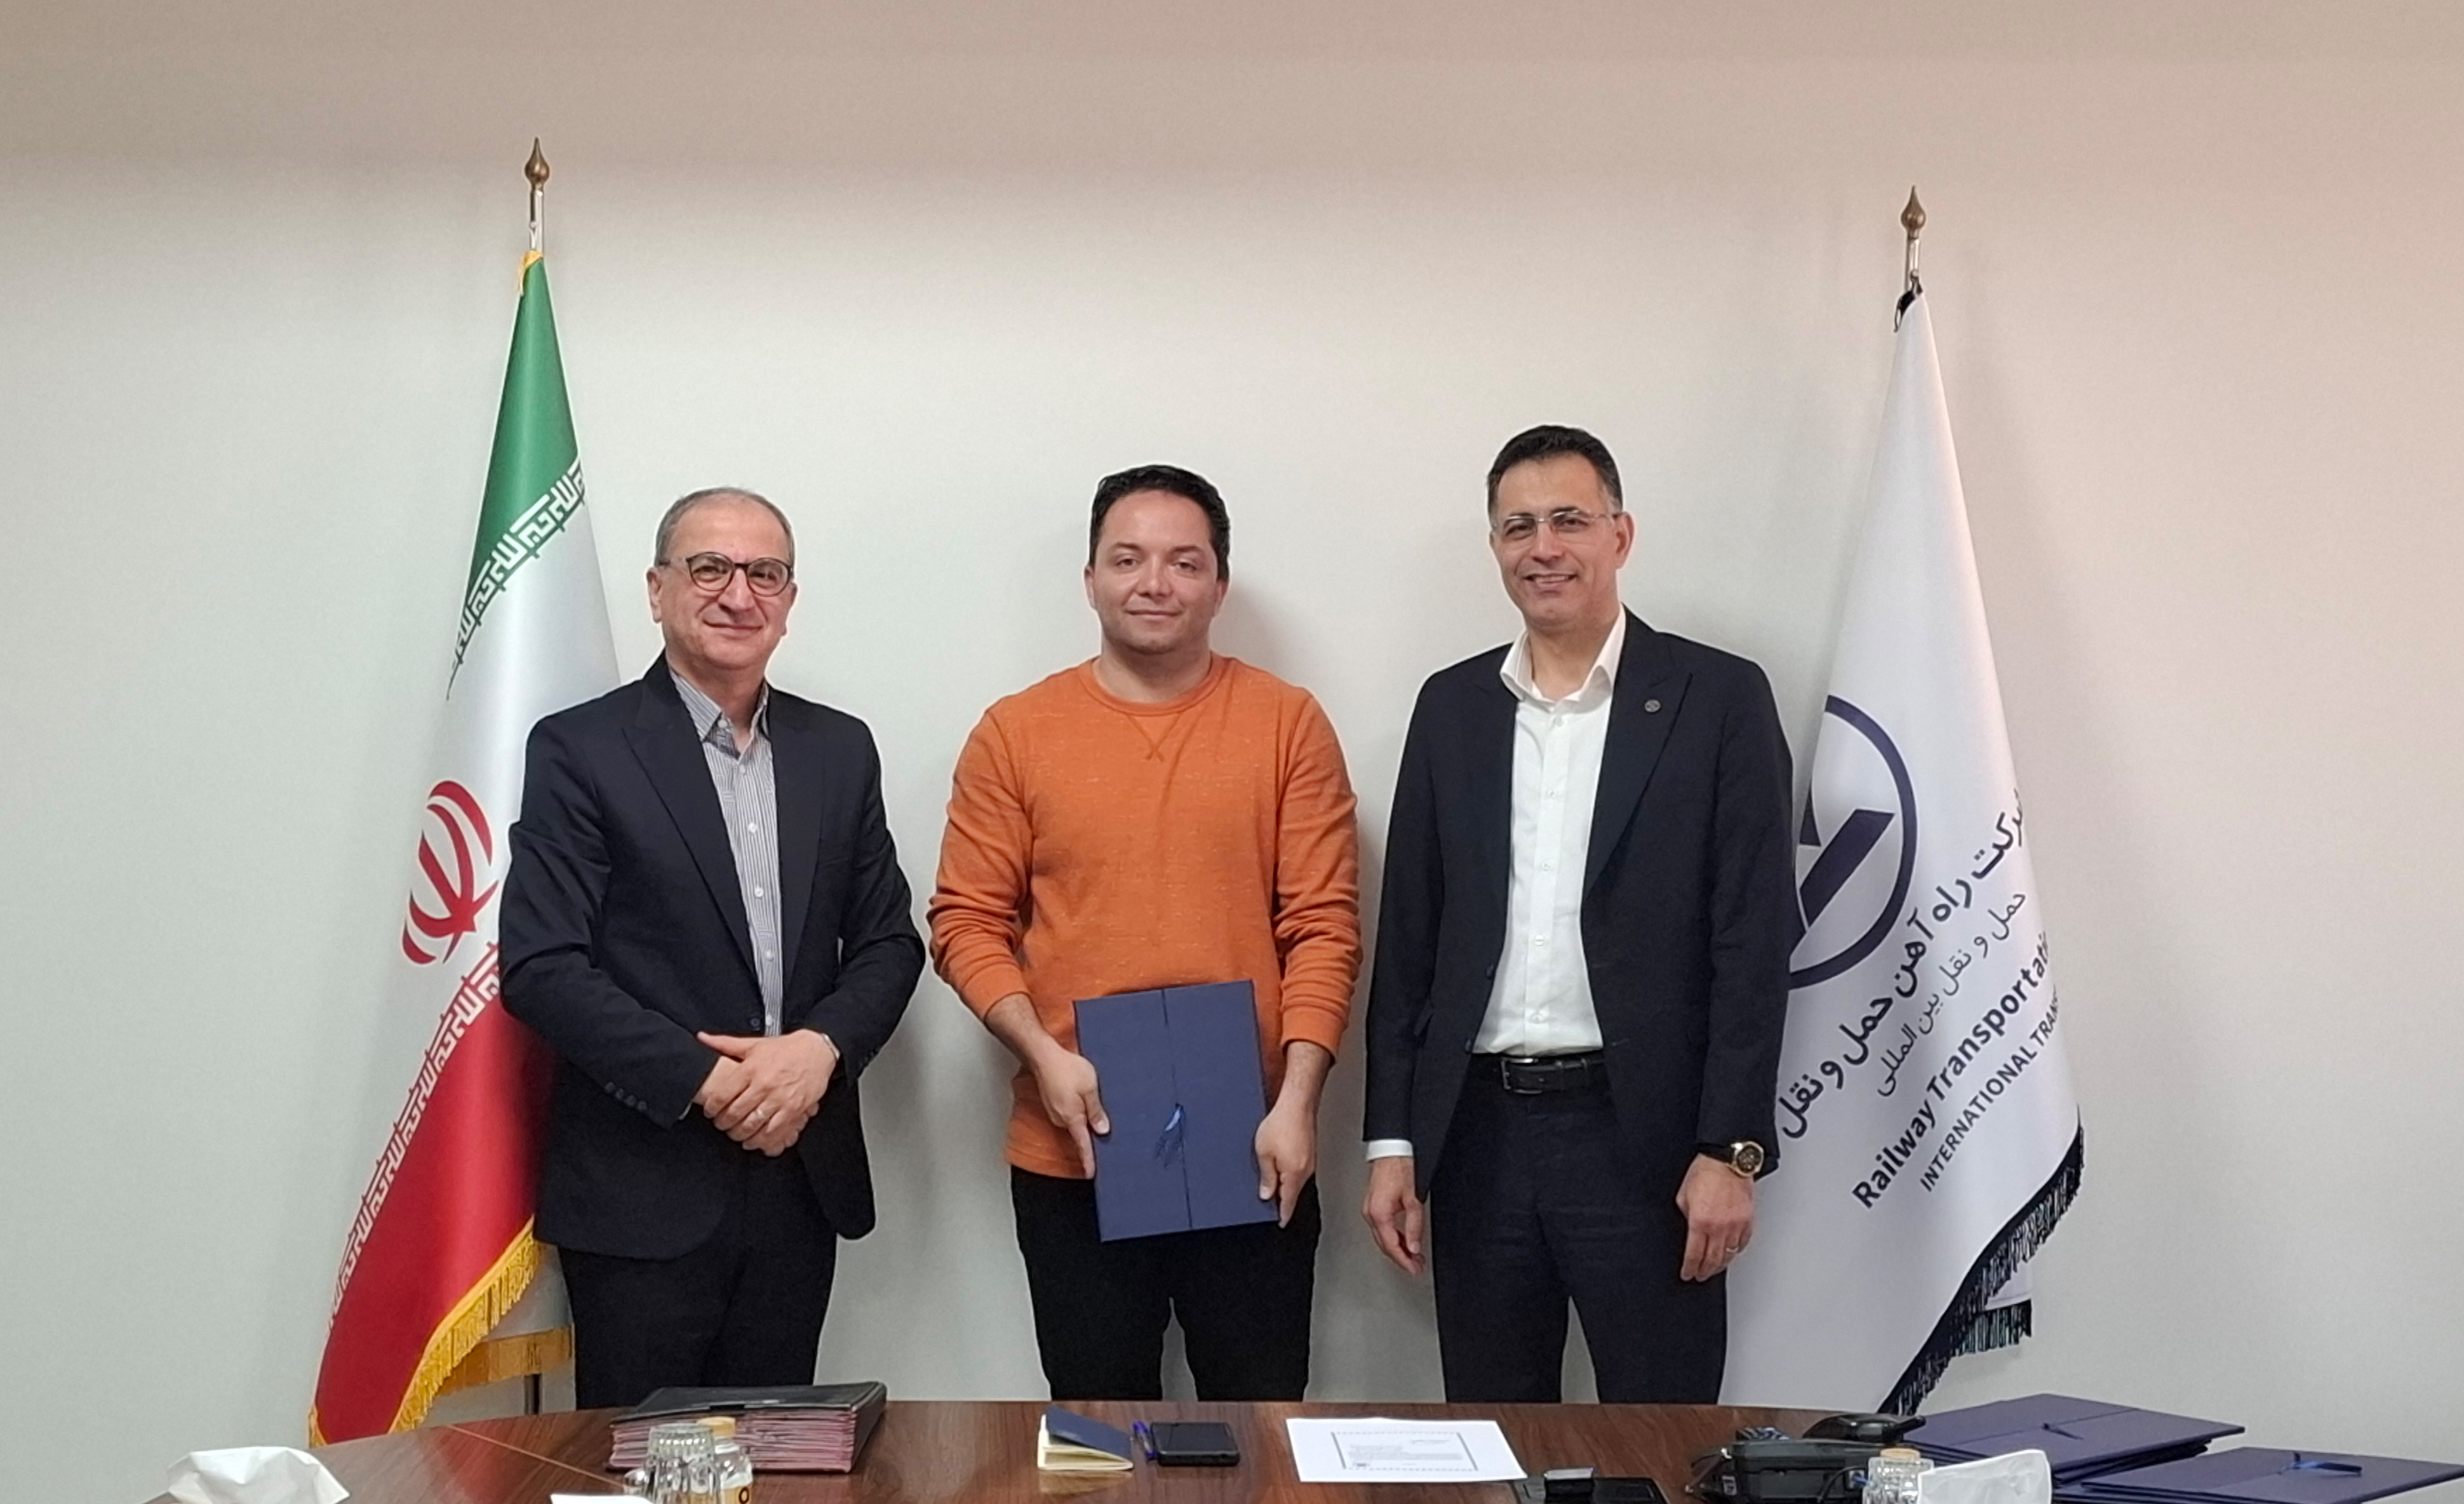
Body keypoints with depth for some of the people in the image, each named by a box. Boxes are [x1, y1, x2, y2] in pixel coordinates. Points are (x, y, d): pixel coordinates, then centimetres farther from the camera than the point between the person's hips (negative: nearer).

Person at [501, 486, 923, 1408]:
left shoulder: (840, 749, 10)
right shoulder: (579, 750, -4)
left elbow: (888, 941, 11)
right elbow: (541, 966, -10)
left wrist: (822, 1045, -9)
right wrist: (706, 1079, -16)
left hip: (803, 1181, 4)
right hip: (642, 1190, -4)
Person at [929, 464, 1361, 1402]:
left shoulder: (1288, 723, 1)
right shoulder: (1015, 734, 3)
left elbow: (1324, 922, -2)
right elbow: (967, 920, 2)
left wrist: (1297, 1100, -10)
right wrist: (1044, 1055, -12)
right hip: (1072, 1152, 1)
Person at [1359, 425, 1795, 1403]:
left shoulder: (1718, 698, -2)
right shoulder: (1452, 706, 10)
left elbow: (1754, 939, -5)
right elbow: (1408, 936, 9)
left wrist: (1730, 1150, -11)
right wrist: (1392, 1140, 5)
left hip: (1641, 1137, -3)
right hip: (1477, 1135, 4)